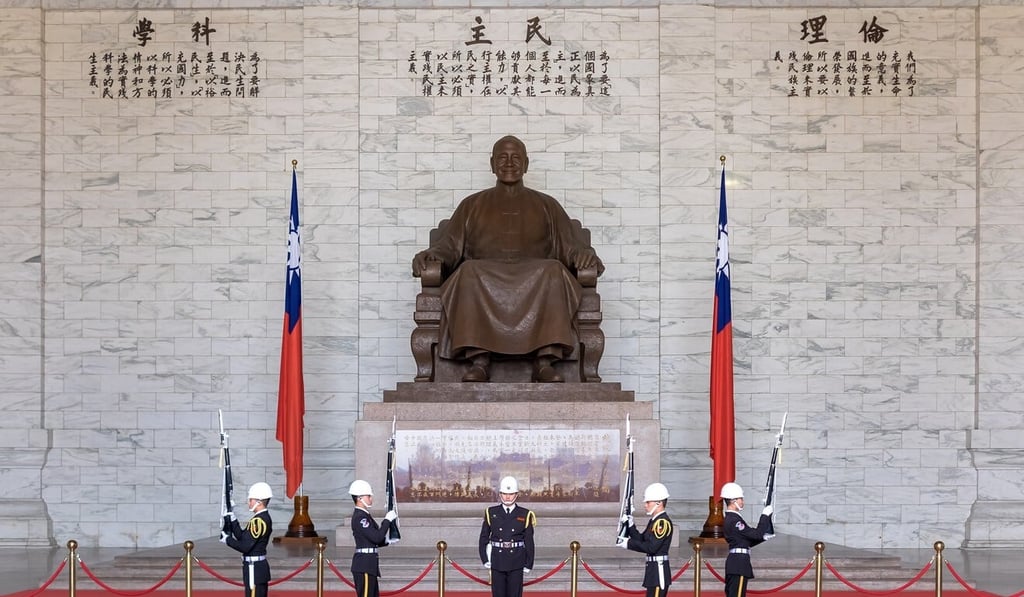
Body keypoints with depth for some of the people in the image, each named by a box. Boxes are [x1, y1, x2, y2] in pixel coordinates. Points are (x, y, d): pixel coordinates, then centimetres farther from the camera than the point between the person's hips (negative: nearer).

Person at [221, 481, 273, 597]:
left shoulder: (258, 521, -20)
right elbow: (242, 537, 15)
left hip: (254, 569, -10)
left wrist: (227, 539, -9)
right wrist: (231, 519, 9)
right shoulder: (265, 518, 11)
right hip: (261, 566, 10)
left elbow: (245, 546, -22)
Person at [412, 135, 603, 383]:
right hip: (484, 276, 0)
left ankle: (545, 361, -42)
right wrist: (430, 255, -7)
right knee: (469, 272, -35)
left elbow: (570, 246, 16)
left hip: (535, 277, 0)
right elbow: (449, 246, 16)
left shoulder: (547, 205, 27)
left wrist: (583, 254, -9)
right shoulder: (472, 205, 27)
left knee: (554, 272, -35)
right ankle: (479, 361, -43)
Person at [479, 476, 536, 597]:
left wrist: (528, 564, 0)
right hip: (497, 563, 1)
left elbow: (529, 542, 3)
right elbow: (484, 538, 8)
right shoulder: (491, 513, 4)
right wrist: (485, 559, 1)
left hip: (516, 563, -1)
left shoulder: (524, 515, 2)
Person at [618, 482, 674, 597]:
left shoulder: (663, 522, -17)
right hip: (654, 570, 10)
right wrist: (630, 525, 5)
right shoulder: (654, 521, 14)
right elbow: (642, 540, 16)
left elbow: (651, 547, -22)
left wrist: (629, 544, -15)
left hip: (659, 570, -10)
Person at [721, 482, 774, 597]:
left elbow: (748, 540, 22)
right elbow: (756, 534, -18)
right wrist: (765, 515, -10)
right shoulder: (734, 520, -17)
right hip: (739, 562, -11)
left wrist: (763, 536, 10)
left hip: (735, 562, 11)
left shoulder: (731, 518, 16)